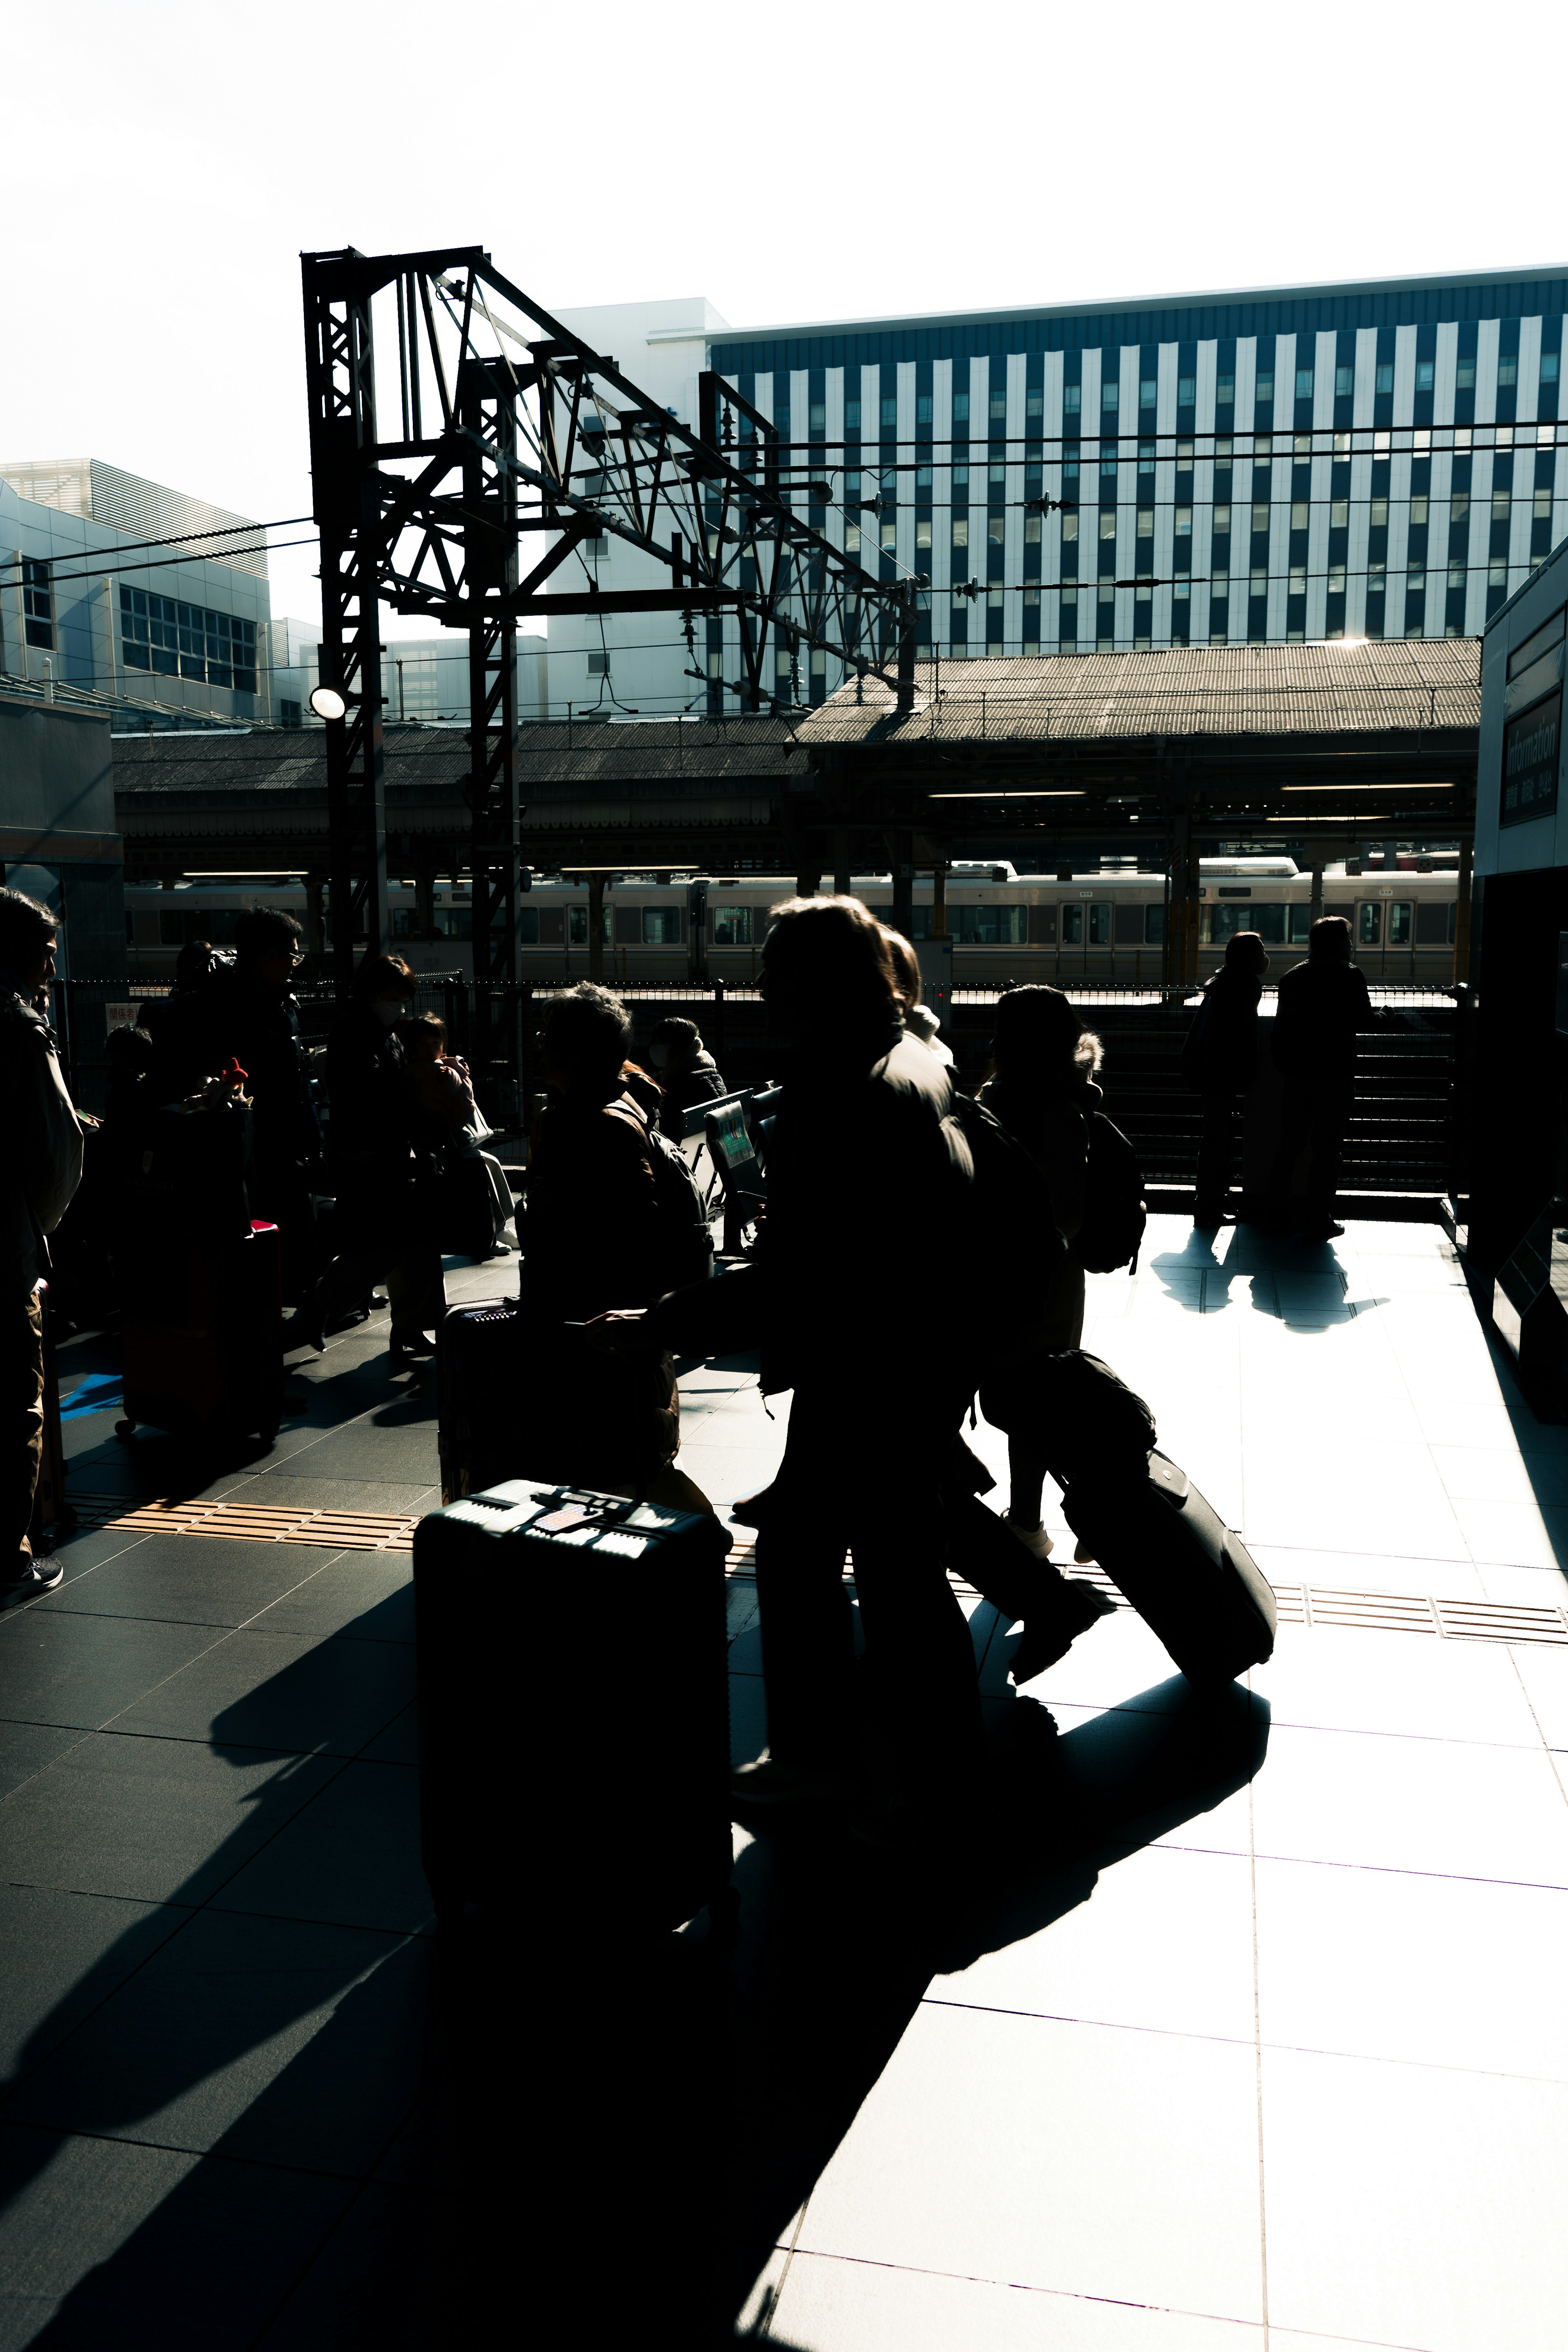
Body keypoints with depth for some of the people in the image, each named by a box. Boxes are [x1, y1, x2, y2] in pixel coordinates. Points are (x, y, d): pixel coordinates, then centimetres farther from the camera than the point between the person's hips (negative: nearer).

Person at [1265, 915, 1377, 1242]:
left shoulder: (1292, 977, 7)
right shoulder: (1350, 976, -9)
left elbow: (1281, 1026, 8)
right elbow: (1363, 1021, -10)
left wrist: (1282, 1066, 14)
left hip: (1297, 1073, 5)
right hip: (1335, 1076, -5)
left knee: (1289, 1144, 14)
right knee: (1327, 1150, 0)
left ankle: (1277, 1212, 21)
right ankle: (1318, 1223, 1)